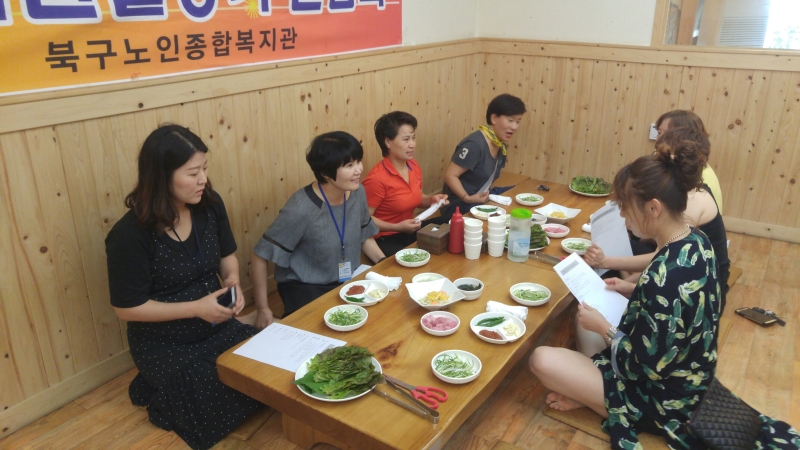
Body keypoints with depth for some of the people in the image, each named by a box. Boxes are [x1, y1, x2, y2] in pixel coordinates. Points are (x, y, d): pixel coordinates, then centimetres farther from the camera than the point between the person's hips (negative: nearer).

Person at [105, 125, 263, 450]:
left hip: (217, 327, 6)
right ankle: (157, 390, 13)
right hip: (164, 345, -6)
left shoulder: (210, 206, -8)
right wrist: (196, 307, -25)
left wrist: (232, 280, -15)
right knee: (218, 406, -18)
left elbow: (227, 254, 8)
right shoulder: (130, 235, -24)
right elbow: (127, 308, -18)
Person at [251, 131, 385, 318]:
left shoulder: (357, 193, -6)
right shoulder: (301, 209, -25)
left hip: (349, 281, 7)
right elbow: (260, 256, -17)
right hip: (306, 288, -6)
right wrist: (263, 309, -13)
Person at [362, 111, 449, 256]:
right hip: (385, 239, -8)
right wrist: (397, 227, -24)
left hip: (411, 231, 8)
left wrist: (432, 199, -2)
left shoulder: (414, 166, 2)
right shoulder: (377, 178, -23)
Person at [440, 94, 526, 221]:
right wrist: (467, 198, -31)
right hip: (459, 204, -9)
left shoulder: (501, 145, 6)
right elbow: (450, 175, -23)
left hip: (482, 198, 10)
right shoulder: (475, 144, -22)